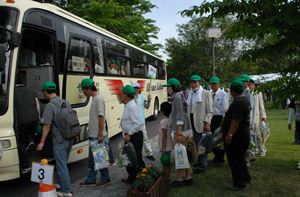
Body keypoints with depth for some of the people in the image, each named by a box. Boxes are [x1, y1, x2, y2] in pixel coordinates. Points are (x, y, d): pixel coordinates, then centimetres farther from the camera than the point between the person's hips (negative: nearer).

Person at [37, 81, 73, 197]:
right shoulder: (66, 102, 5)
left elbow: (47, 126, -17)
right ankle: (57, 182, 38)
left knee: (62, 166, 2)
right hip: (70, 138, 7)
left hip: (59, 140, -7)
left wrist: (42, 142, -10)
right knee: (61, 162, 22)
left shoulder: (50, 106, -16)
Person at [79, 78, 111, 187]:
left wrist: (100, 134, -23)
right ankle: (91, 180, 26)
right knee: (92, 158, 15)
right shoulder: (94, 98, 12)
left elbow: (101, 117, -22)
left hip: (98, 136, -9)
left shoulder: (98, 99, -17)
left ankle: (105, 179, 18)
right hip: (93, 135, 9)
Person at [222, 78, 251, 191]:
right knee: (240, 158, 22)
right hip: (244, 133, 10)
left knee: (234, 160, 0)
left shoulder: (237, 102, -23)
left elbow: (236, 121, -28)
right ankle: (245, 178, 36)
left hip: (236, 135, -10)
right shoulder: (245, 100, 11)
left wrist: (229, 135, -24)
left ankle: (239, 183, 9)